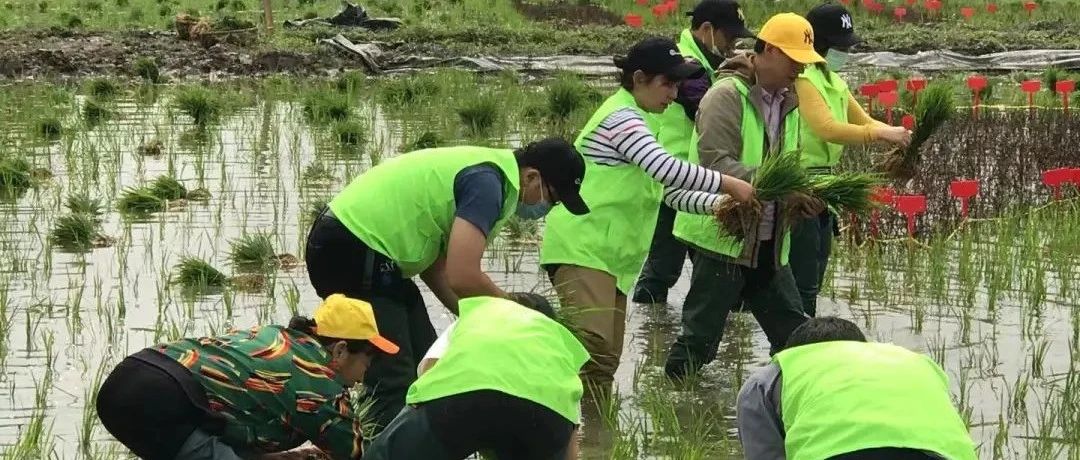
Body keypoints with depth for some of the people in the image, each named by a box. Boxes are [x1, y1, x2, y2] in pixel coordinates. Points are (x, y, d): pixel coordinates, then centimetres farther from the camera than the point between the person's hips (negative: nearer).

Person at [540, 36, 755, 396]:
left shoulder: (634, 121, 20)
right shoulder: (622, 118, -13)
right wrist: (730, 185, -21)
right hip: (582, 248, -11)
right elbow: (667, 169, -28)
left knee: (606, 358, 7)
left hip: (609, 255, 11)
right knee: (591, 345, -25)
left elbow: (670, 191, 19)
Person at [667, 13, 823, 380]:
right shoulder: (727, 96, -14)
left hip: (768, 243, 8)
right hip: (722, 237, -8)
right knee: (701, 336, -2)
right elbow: (716, 164, -23)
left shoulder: (787, 102, 12)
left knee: (794, 333, 12)